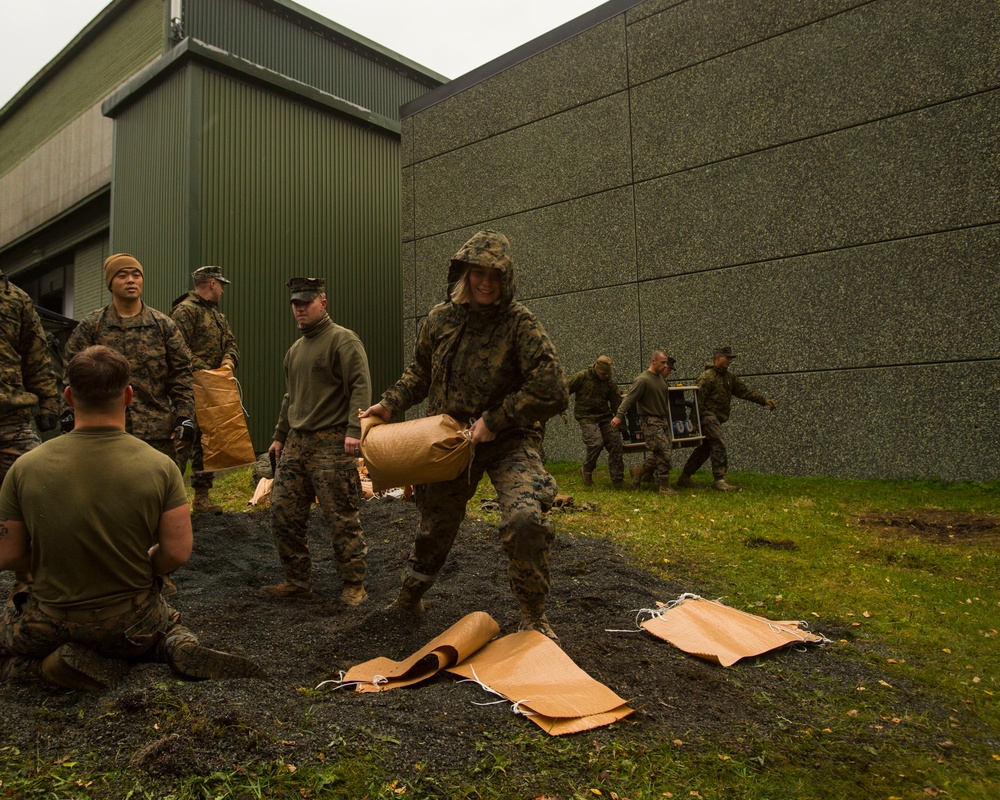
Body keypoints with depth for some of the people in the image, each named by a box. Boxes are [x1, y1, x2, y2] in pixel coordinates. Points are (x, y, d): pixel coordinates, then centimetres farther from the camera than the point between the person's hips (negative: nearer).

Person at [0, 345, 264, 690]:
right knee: (168, 619, 35)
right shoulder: (160, 466, -15)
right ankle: (180, 647, 0)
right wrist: (138, 570, 6)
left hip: (50, 624, -1)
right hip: (130, 623, 2)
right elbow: (177, 554, -15)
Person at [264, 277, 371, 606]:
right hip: (296, 443, 8)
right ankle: (297, 581, 21)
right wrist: (280, 436, 25)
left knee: (343, 518, -3)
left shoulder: (343, 340, -5)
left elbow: (360, 386, -15)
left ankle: (354, 584, 10)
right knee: (283, 514, 7)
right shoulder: (294, 350, 21)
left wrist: (354, 430, -24)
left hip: (332, 444, -8)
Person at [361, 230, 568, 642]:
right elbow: (420, 371, 17)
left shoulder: (521, 323, -15)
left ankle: (533, 616, -4)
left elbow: (552, 392, -21)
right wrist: (390, 403, 4)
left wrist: (495, 420, -20)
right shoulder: (441, 318, 0)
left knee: (526, 519, -28)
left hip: (509, 440, -4)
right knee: (435, 525, 19)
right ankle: (409, 599, 47)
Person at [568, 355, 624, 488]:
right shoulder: (582, 377, -6)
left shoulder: (610, 382, 6)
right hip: (587, 417, -5)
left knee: (615, 443, -4)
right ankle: (587, 471, 7)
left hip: (605, 417, 5)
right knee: (596, 443, -20)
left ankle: (617, 480, 4)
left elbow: (616, 402, 8)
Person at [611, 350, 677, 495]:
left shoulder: (661, 378, 11)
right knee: (663, 452, -9)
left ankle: (638, 471, 23)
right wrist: (619, 416, -28)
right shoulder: (643, 380, -15)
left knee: (663, 452, 9)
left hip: (662, 420, 9)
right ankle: (664, 486, 1)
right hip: (650, 422, -9)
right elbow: (629, 398, -19)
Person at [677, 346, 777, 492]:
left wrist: (764, 400, 5)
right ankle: (719, 480, -17)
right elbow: (698, 400, -16)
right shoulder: (707, 377, -12)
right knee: (718, 443, -17)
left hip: (716, 418, 9)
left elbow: (744, 391, 14)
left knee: (705, 448, 11)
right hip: (708, 415, -9)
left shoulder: (729, 377, 15)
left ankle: (684, 477, 17)